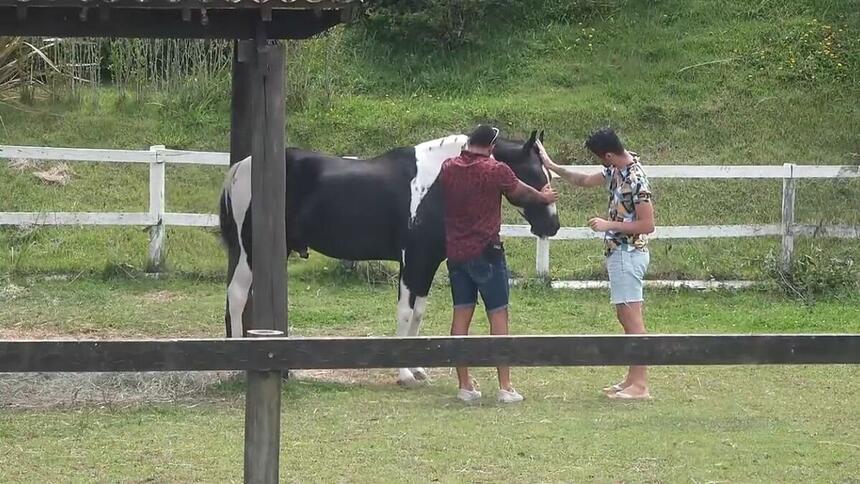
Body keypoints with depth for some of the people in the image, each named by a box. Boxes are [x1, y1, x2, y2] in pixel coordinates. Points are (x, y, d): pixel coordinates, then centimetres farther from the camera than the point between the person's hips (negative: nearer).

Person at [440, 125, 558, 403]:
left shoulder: (448, 169, 3)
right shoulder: (496, 171, -12)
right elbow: (522, 194, 4)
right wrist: (544, 197, 27)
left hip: (455, 252, 5)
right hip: (485, 252, -5)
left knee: (461, 316, 9)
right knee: (498, 316, 1)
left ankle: (464, 386, 10)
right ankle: (505, 388, -1)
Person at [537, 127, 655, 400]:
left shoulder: (635, 180, -21)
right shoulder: (616, 170, 8)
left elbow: (647, 225, -22)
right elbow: (585, 181, 24)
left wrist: (609, 225, -18)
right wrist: (552, 166, 19)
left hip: (628, 254, -10)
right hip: (618, 252, 10)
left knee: (632, 319, -8)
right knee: (625, 318, 13)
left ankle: (640, 386, -7)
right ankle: (632, 379, 19)